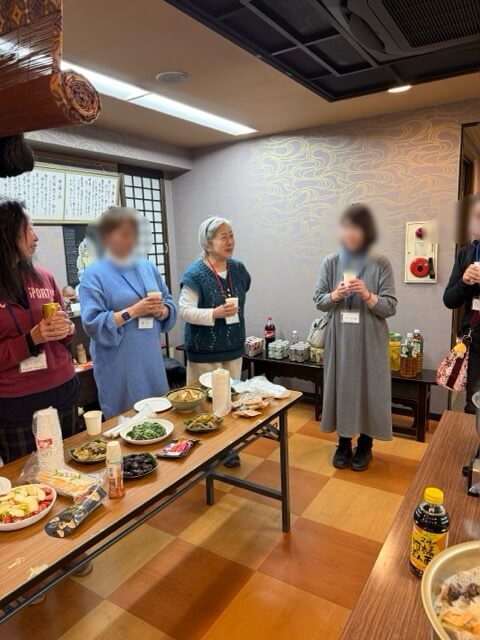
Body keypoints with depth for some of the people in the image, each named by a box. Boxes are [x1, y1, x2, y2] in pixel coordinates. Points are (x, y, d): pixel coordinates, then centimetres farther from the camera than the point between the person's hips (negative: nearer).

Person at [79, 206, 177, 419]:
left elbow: (170, 307, 10)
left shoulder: (147, 267, 9)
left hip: (151, 362, 6)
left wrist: (161, 311, -12)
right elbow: (93, 324, -16)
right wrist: (133, 311, -22)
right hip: (119, 369, -5)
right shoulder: (94, 274, -8)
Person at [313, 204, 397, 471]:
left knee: (368, 388, 7)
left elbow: (390, 307, -6)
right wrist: (335, 295, -17)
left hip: (370, 340, -1)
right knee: (341, 387, 9)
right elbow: (318, 300, 3)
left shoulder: (381, 264, -5)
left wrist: (367, 295, -22)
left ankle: (364, 446, 28)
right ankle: (344, 443, 28)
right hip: (340, 339, 2)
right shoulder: (331, 262, 0)